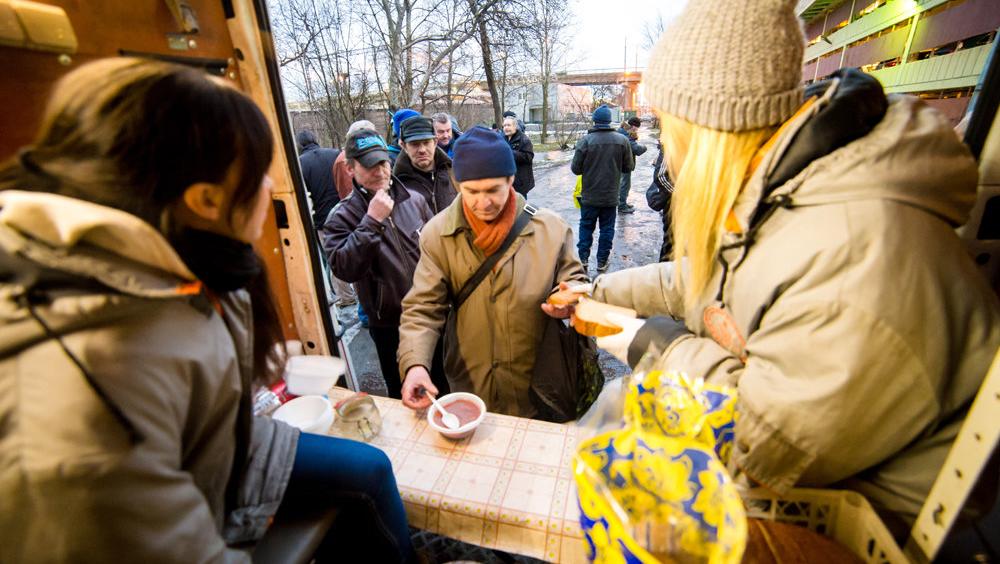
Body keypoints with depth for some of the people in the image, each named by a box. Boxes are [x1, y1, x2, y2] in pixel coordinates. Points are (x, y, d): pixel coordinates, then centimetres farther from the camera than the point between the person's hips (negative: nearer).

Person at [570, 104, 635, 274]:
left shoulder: (585, 140, -13)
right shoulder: (622, 141, -5)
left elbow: (575, 168, -11)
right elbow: (629, 167, 1)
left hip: (589, 196, -1)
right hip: (611, 196, 1)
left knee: (586, 226, 13)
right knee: (607, 228, 11)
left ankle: (583, 258, 18)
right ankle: (602, 261, 18)